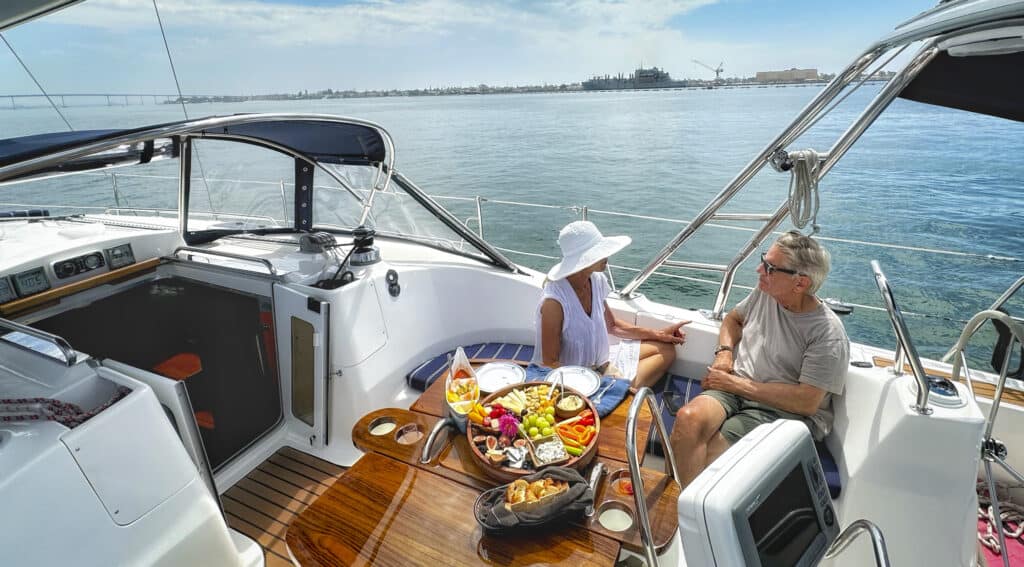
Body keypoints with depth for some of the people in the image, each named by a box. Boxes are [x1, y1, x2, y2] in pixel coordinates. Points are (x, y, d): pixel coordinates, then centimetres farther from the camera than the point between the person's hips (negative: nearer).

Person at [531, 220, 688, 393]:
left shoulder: (596, 280, -5)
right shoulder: (554, 301, -27)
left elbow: (611, 325, 14)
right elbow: (550, 364, -19)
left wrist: (658, 334, 11)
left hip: (599, 364, 8)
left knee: (666, 349, 8)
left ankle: (634, 390, -4)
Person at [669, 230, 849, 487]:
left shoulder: (828, 333, -12)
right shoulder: (765, 292, 7)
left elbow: (806, 403, -16)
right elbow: (733, 318, 28)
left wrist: (739, 384, -14)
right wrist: (724, 353, 6)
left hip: (785, 410, -5)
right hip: (736, 388, 5)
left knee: (708, 448, -32)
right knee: (688, 417, -30)